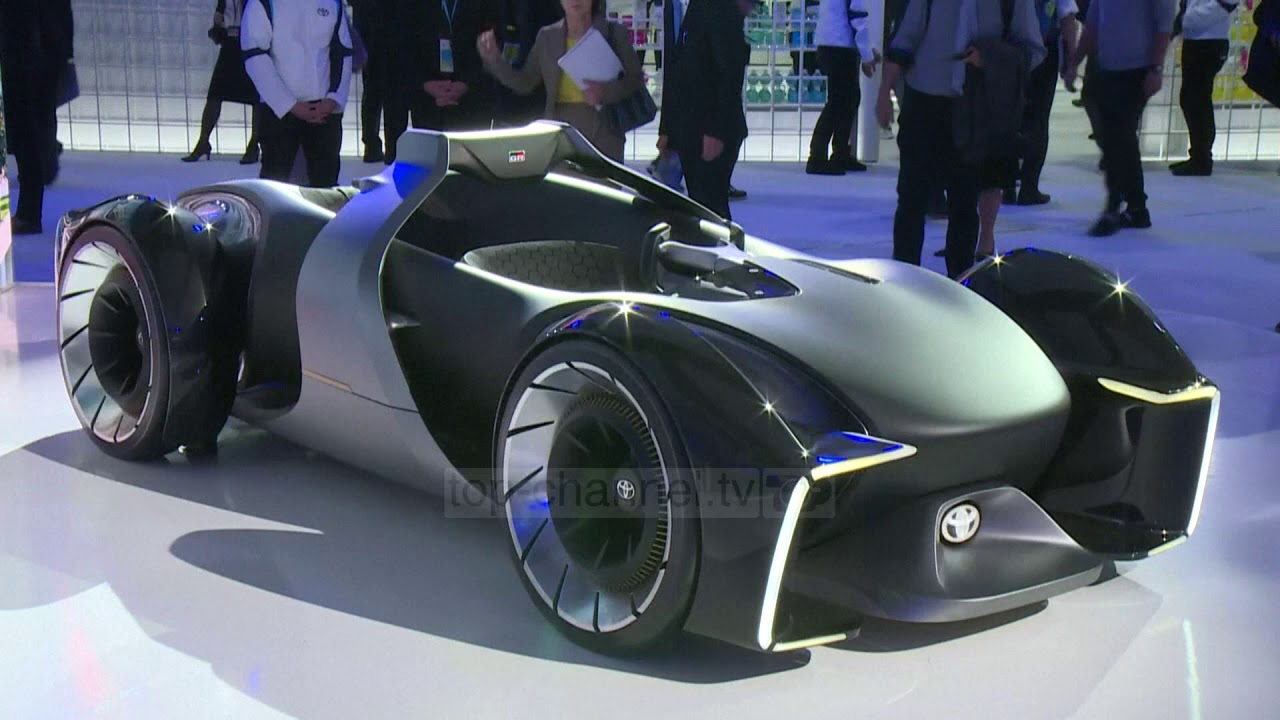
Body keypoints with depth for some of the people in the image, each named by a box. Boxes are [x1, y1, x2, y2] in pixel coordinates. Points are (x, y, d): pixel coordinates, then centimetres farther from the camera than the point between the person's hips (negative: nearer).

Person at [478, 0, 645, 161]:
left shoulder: (614, 33, 2)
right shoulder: (547, 36, 9)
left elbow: (636, 80, 1)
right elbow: (525, 83, 11)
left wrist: (605, 92, -17)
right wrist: (493, 59, -1)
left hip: (603, 136, -2)